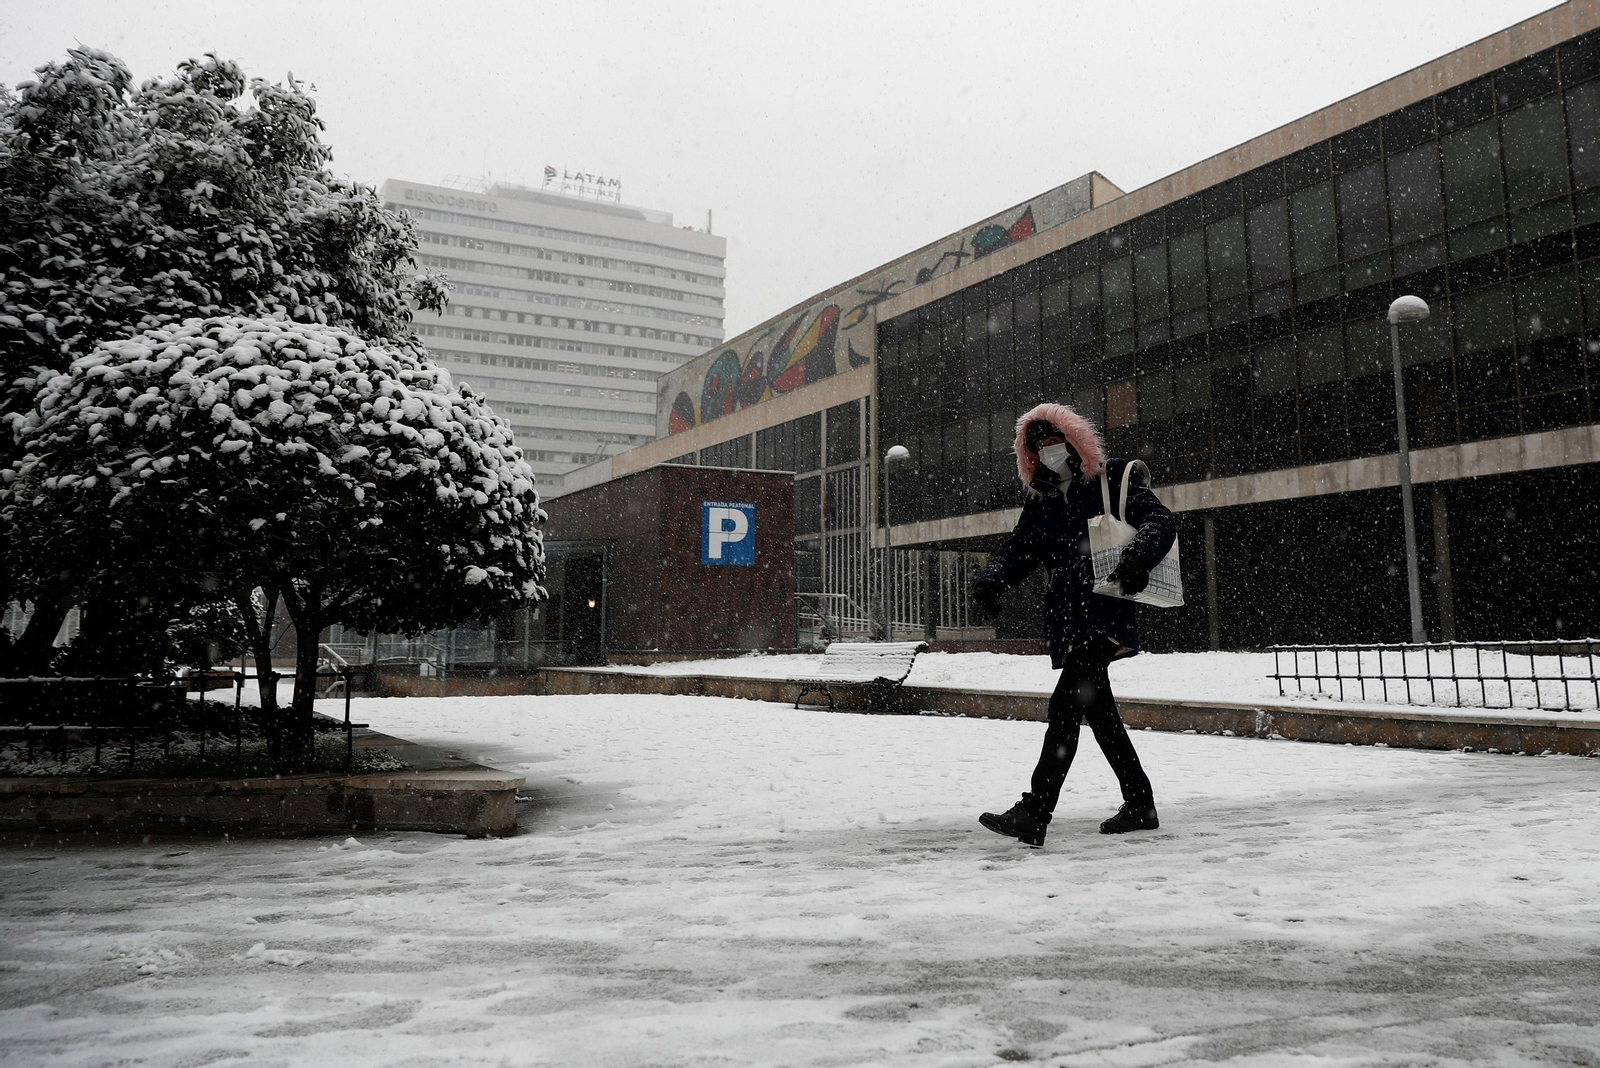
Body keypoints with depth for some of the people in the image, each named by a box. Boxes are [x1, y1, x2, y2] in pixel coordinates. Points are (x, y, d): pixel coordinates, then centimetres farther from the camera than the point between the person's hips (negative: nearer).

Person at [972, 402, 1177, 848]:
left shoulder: (1112, 480, 2)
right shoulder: (1038, 501, 18)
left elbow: (1161, 519, -6)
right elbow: (1018, 550, 10)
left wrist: (1139, 557, -27)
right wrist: (991, 579, -11)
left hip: (1104, 613, -7)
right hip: (1066, 620, 7)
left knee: (1065, 705, -17)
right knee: (1098, 709, 13)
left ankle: (1034, 814, -21)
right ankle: (1140, 805, 27)